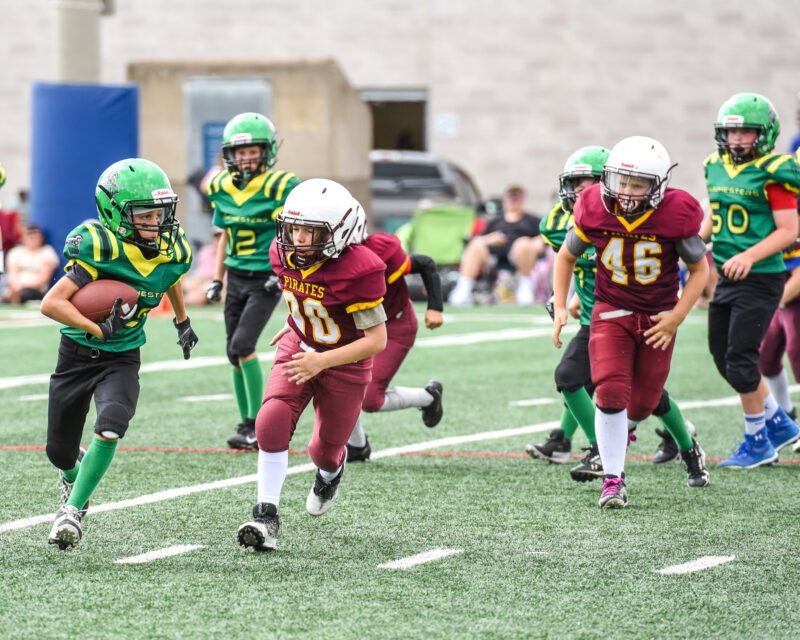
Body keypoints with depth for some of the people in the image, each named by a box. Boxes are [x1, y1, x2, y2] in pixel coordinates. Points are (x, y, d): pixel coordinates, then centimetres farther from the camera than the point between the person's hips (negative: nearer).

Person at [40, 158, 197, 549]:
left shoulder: (173, 252, -10)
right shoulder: (99, 247, -26)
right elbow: (51, 303, -31)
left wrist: (182, 320, 32)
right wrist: (98, 329, -40)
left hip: (122, 359, 2)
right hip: (77, 354, -2)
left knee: (110, 427, -26)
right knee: (59, 450, 9)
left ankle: (73, 510, -14)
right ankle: (73, 472, 48)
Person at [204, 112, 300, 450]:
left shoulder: (280, 187, -13)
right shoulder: (223, 188, 4)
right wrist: (217, 280, 14)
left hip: (265, 279, -6)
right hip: (236, 278, 6)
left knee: (242, 346, -17)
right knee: (235, 354, 8)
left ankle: (258, 425, -7)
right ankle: (247, 424, 21)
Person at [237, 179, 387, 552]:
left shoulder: (357, 270, -32)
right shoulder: (285, 255, -12)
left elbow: (376, 340, -28)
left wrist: (322, 361, -34)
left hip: (343, 364, -4)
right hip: (298, 351, 4)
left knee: (325, 451, 12)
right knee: (272, 422, -22)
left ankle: (331, 468, 53)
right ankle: (266, 516, -17)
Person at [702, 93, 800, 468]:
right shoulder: (717, 168, 9)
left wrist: (749, 256, -25)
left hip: (760, 278, -8)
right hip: (727, 277, 8)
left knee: (740, 360, -7)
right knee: (723, 357, 12)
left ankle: (757, 442, 9)